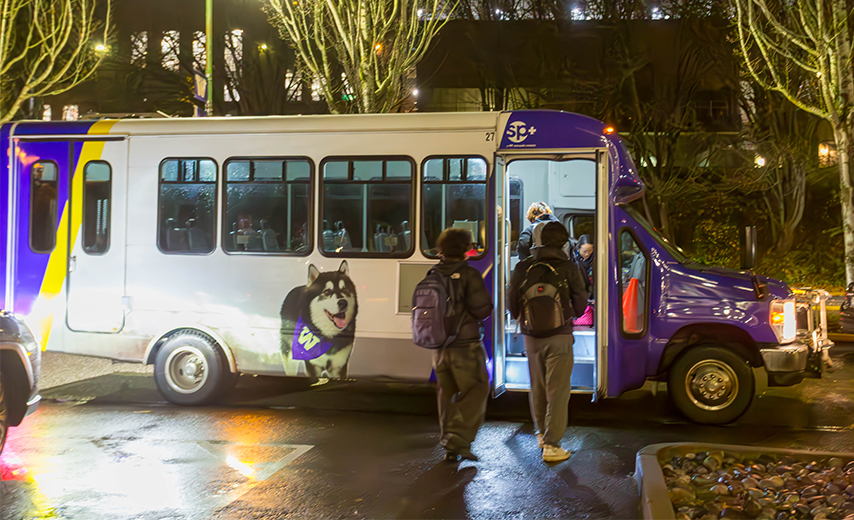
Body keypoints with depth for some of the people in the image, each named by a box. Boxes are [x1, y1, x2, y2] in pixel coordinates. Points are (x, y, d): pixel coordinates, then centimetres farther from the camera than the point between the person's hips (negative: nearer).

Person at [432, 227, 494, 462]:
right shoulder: (469, 275, -12)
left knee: (447, 395, 14)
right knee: (475, 392, 5)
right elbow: (483, 309, -16)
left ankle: (451, 448, 19)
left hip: (439, 347, 6)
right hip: (466, 346, -5)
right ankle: (459, 440, -7)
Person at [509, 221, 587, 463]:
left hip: (532, 336, 4)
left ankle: (542, 434, 33)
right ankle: (551, 445, -2)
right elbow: (580, 303, 2)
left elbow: (513, 304, 6)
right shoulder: (568, 268, -7)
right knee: (558, 391, 0)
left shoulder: (523, 267, 0)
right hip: (559, 336, -4)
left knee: (537, 388, 18)